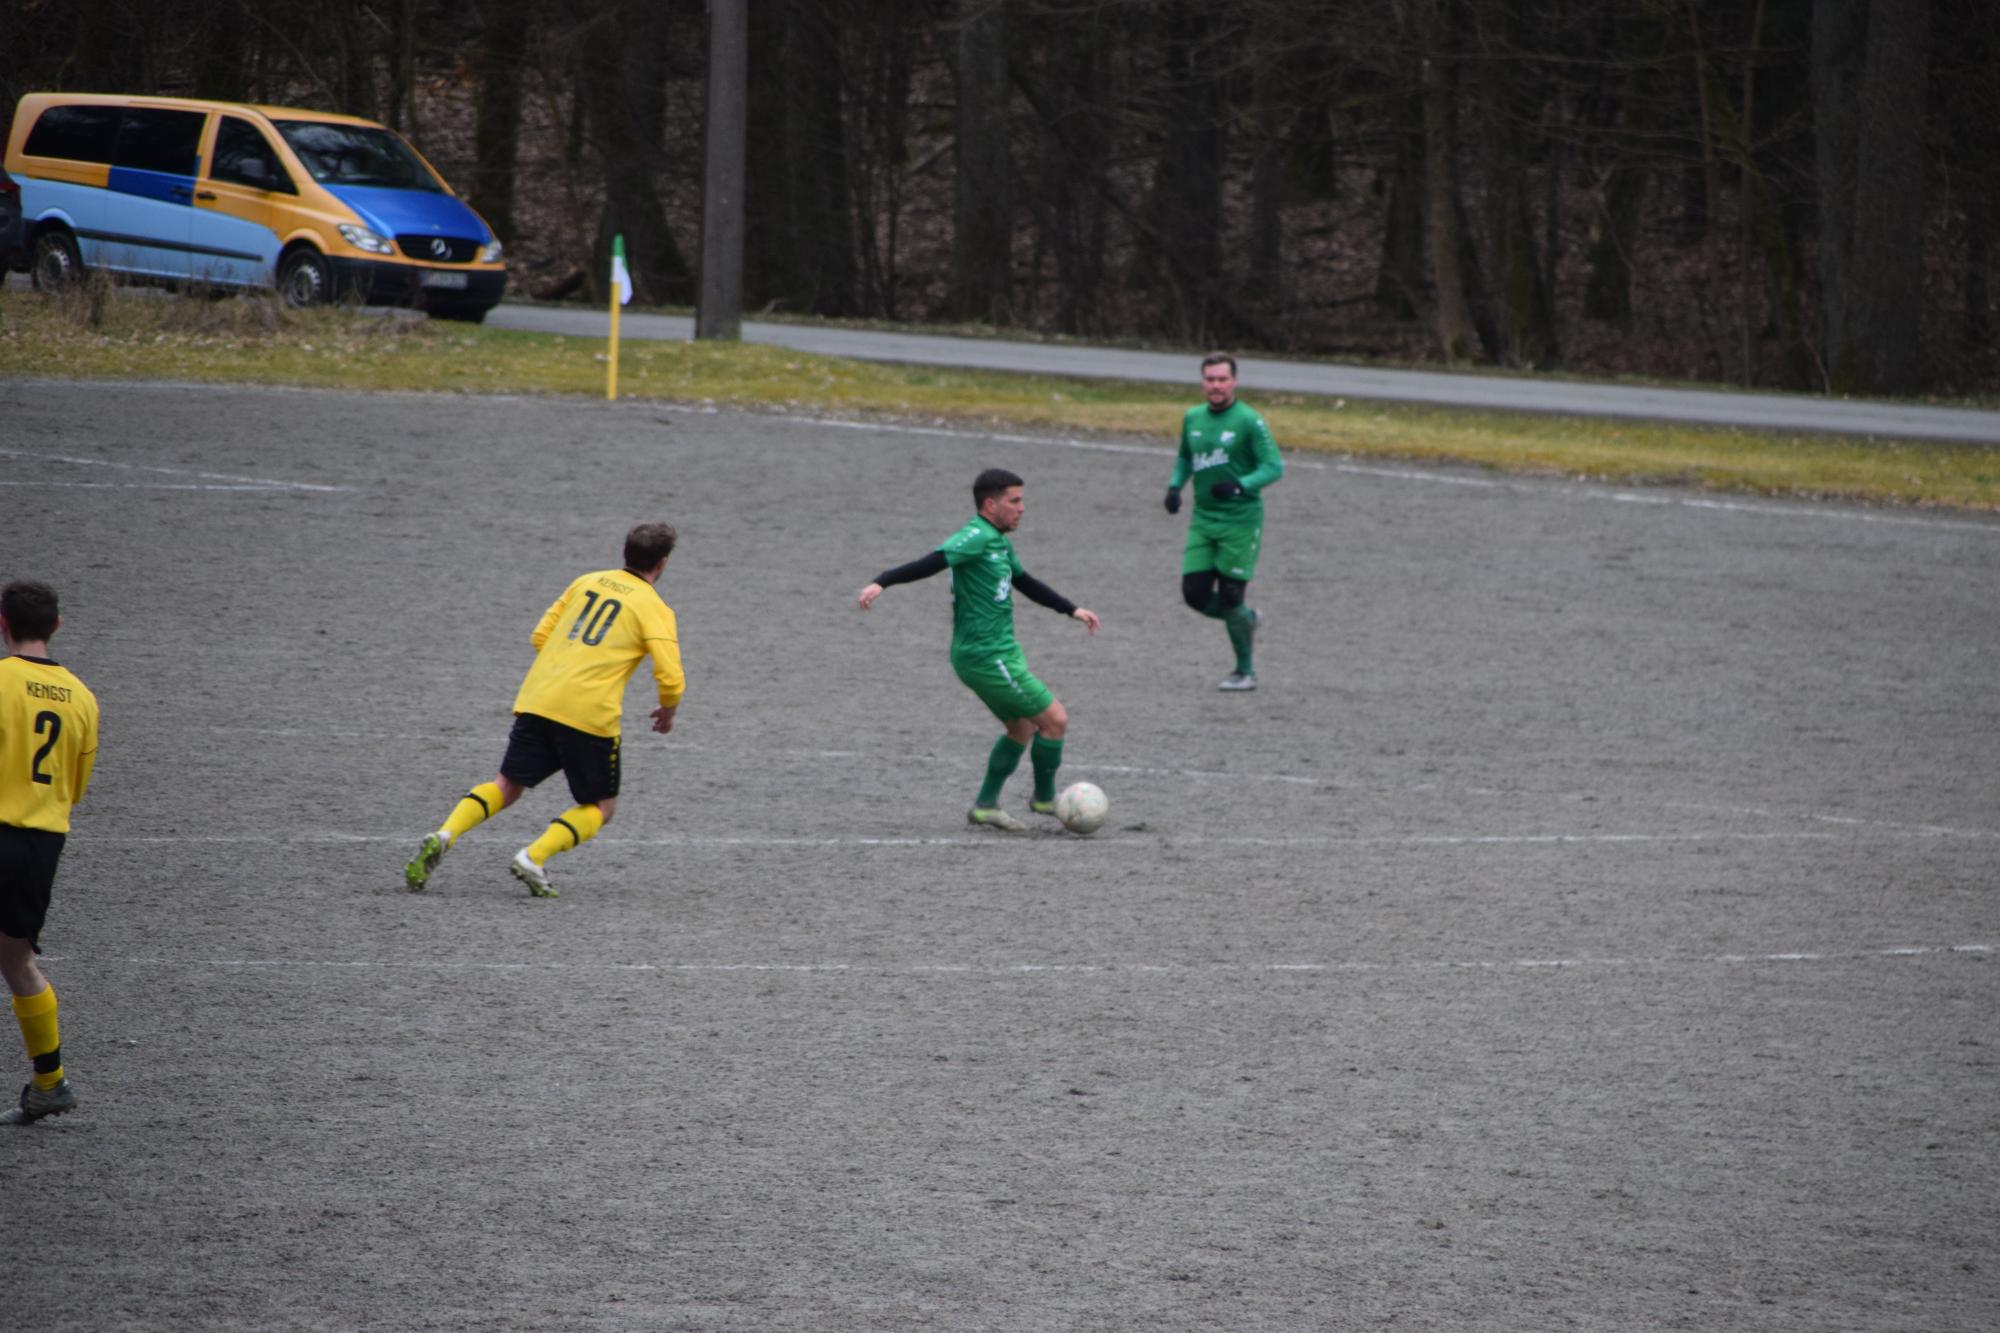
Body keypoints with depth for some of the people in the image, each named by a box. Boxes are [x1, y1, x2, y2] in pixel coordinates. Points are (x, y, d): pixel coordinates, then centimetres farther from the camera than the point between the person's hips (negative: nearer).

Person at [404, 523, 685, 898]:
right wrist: (667, 712, 13)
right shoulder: (655, 610, 2)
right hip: (591, 713, -4)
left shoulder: (587, 582, 17)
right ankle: (535, 857, -11)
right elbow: (671, 680, -7)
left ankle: (444, 836, -13)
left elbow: (539, 637, 18)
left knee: (506, 787, 12)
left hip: (536, 699, 4)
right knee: (601, 807, 12)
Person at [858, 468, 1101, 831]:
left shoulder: (999, 542, 14)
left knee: (1021, 729, 19)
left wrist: (1072, 609, 32)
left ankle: (985, 806, 22)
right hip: (988, 659, -10)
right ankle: (1045, 797, 15)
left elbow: (1025, 583, 28)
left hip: (999, 654, 10)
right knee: (1055, 719, -2)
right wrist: (882, 582, -39)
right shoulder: (976, 538, -16)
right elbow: (931, 563, -27)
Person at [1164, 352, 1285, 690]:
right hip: (1203, 520, 6)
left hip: (1241, 522, -6)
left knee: (1230, 596, -6)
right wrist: (1175, 486, 6)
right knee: (1194, 593, -2)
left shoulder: (1248, 421, -10)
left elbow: (1274, 466, -13)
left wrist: (1241, 486, -28)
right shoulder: (1193, 418, 8)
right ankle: (1247, 620, 27)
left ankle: (1246, 671, 12)